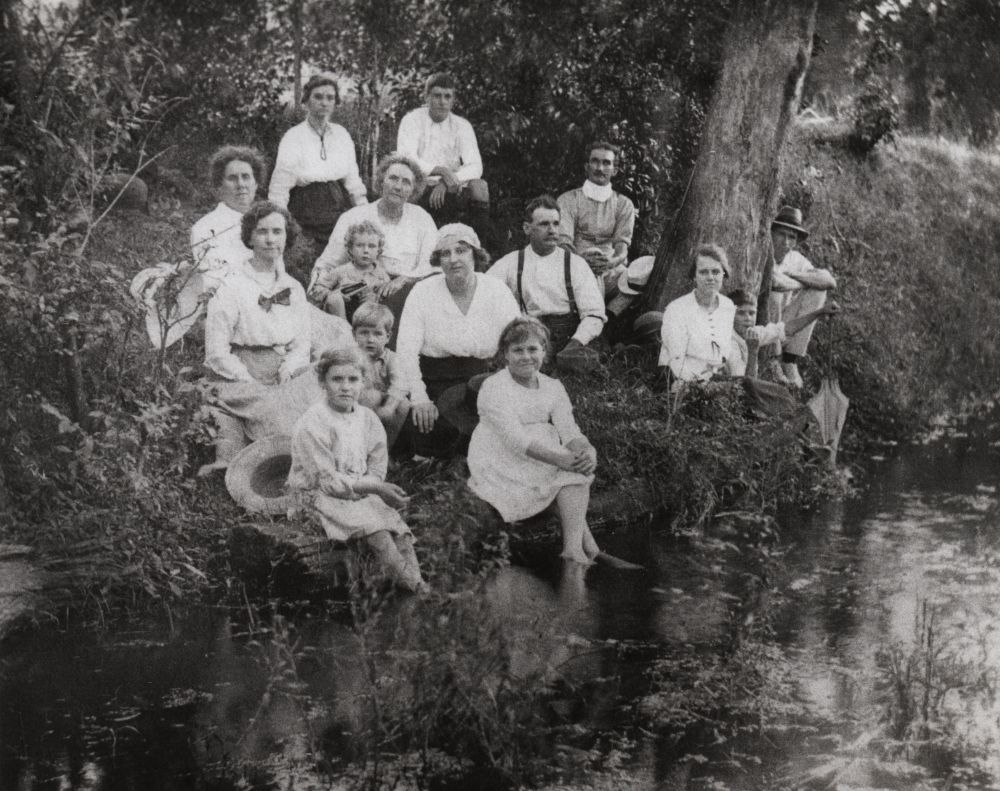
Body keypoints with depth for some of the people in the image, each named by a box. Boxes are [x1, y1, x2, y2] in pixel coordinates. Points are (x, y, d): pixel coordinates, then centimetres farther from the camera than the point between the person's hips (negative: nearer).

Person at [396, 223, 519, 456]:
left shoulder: (498, 291, 2)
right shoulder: (422, 292, -1)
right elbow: (407, 349, -7)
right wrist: (419, 397, -19)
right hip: (433, 382, -1)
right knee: (428, 438, -25)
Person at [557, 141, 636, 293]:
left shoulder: (624, 204, 16)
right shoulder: (568, 200, 10)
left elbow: (622, 244, 2)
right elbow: (563, 242, -3)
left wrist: (613, 261, -24)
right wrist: (581, 259, -27)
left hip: (612, 271, 1)